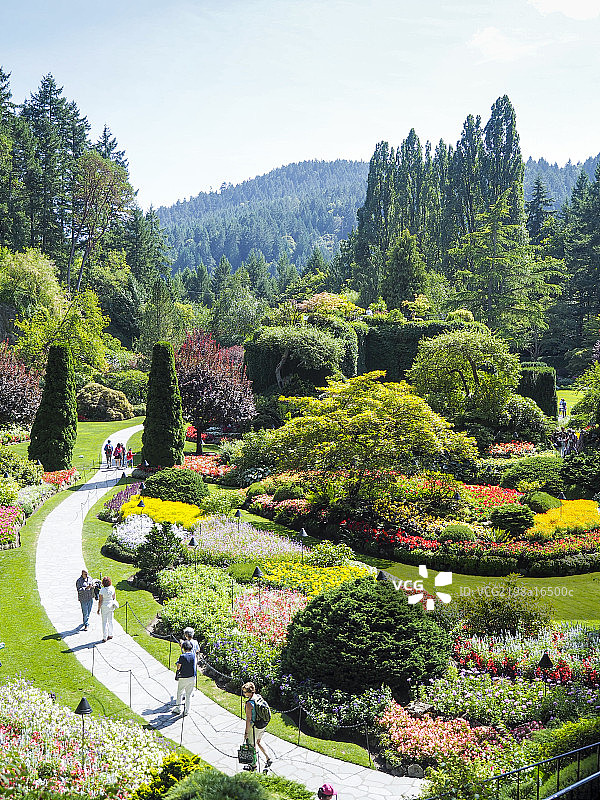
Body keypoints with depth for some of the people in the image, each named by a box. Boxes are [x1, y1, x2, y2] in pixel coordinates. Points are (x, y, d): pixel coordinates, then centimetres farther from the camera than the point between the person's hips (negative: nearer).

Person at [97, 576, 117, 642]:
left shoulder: (102, 590, -21)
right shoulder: (112, 588, -8)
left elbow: (100, 601, -16)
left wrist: (98, 609, -6)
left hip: (104, 606, -4)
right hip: (111, 606, 4)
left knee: (104, 622, 4)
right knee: (110, 621, 18)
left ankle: (104, 638, 8)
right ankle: (110, 635, 29)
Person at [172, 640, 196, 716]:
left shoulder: (182, 657, -17)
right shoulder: (193, 655, -2)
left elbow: (178, 667, -11)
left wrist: (176, 675, 5)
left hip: (183, 678, -4)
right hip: (192, 678, 4)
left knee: (179, 693, 16)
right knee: (189, 695, 11)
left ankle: (178, 709, 26)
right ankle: (186, 711, 16)